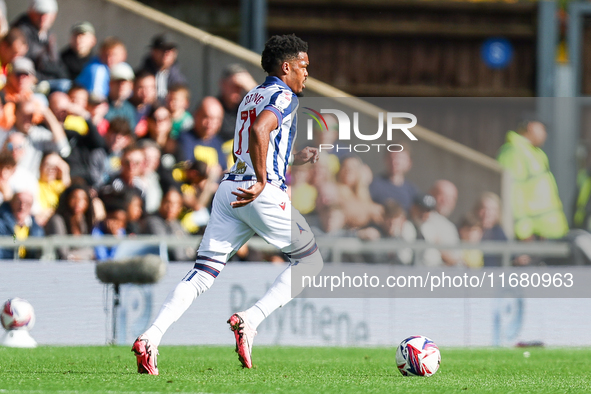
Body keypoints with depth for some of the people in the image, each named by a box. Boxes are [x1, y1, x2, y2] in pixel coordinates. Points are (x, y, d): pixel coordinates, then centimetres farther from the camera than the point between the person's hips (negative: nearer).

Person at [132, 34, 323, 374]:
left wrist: (295, 159, 37)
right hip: (263, 193, -8)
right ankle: (250, 320, -7)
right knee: (310, 260, 10)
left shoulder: (252, 97, 24)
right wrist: (262, 181, -20)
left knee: (203, 273, 2)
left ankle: (152, 336, -15)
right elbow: (259, 131, -23)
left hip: (230, 189, 8)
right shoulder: (283, 96, -3)